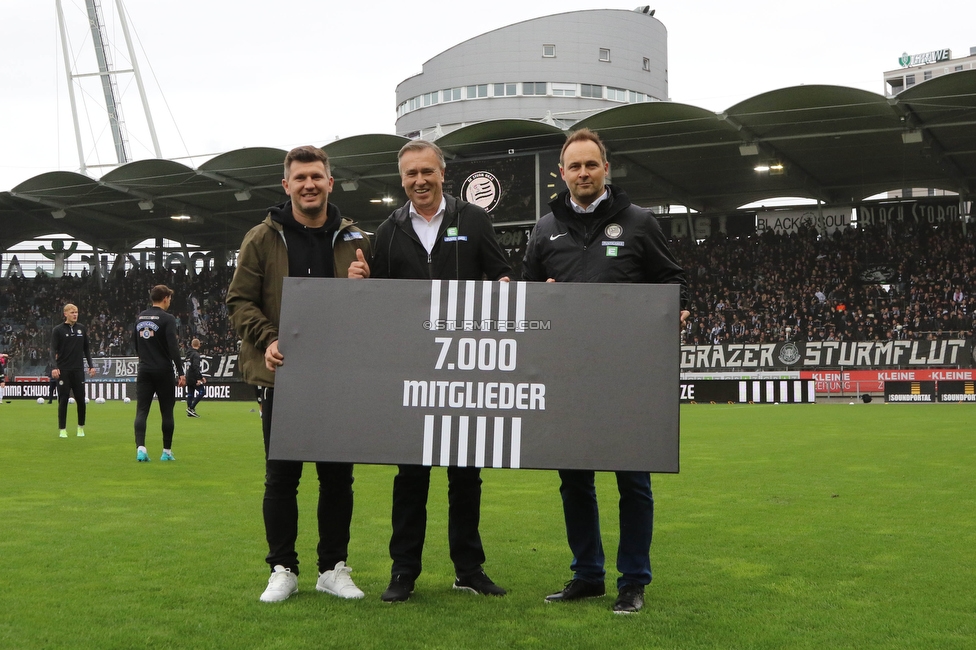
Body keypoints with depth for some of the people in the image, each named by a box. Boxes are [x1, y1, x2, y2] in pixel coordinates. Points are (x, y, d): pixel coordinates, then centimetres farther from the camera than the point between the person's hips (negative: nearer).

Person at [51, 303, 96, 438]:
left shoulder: (81, 329, 10)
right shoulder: (58, 330, -1)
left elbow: (86, 349, 16)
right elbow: (53, 350, -6)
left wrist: (91, 365, 9)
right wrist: (54, 367, -19)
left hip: (78, 370, 3)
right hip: (63, 370, -3)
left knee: (81, 399, 2)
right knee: (63, 400, 0)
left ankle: (81, 427, 18)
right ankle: (62, 429, 7)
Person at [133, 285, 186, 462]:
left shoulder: (140, 318, 9)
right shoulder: (167, 319, -9)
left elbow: (136, 345, 17)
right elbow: (173, 347, -16)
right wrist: (181, 372, -15)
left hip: (144, 370, 4)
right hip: (163, 371, -4)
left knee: (141, 411, 0)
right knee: (167, 412, 6)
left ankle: (140, 447, -16)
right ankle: (167, 451, 12)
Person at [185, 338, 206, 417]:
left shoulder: (189, 354, 15)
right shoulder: (196, 354, -13)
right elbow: (196, 367, -22)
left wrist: (201, 377, 23)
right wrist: (198, 379, -22)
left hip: (188, 377, 9)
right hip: (194, 378, -9)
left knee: (190, 394, 9)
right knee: (201, 391, -4)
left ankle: (189, 412, 8)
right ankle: (191, 408, -12)